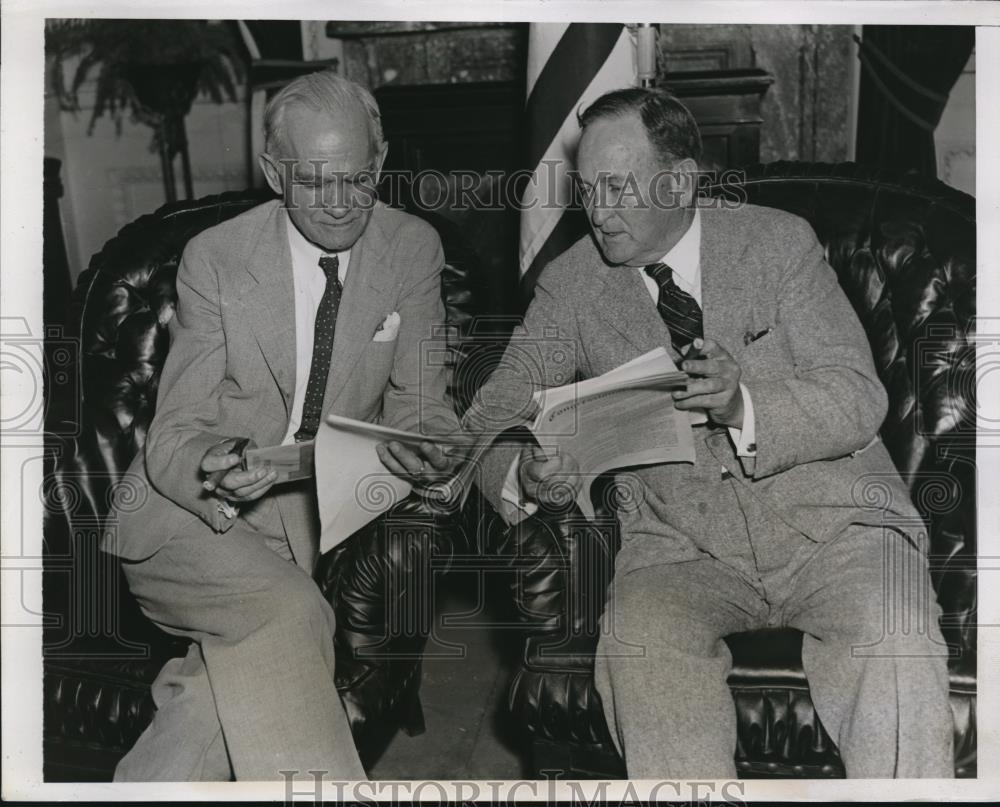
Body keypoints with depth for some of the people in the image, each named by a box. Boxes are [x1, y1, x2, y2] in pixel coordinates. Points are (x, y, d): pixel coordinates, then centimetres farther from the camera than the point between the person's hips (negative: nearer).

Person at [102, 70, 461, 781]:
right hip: (190, 510, -2)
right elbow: (175, 434, -7)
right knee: (287, 612, -29)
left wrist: (430, 450, -21)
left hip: (325, 511, 3)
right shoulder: (215, 258, -8)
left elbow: (416, 401, 3)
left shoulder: (415, 250, -1)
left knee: (252, 658, -21)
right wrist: (212, 474, -31)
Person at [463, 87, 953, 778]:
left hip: (830, 520, 0)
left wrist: (744, 406, -28)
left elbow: (859, 399, -7)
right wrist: (522, 475, -22)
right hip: (679, 546, 1)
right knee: (638, 644, -30)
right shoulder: (570, 284, 3)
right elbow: (490, 420, 2)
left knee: (894, 646, -29)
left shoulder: (779, 242, 0)